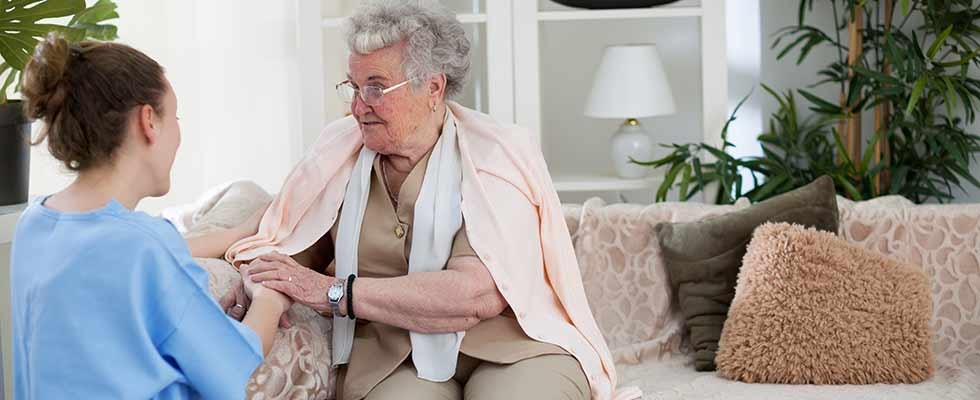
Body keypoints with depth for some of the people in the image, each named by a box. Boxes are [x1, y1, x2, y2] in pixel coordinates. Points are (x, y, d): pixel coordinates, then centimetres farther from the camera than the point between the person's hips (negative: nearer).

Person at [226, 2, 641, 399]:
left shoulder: (497, 154, -6)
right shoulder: (338, 149, 7)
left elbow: (478, 293, -19)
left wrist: (335, 292, -19)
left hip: (510, 345, -1)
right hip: (394, 357, 1)